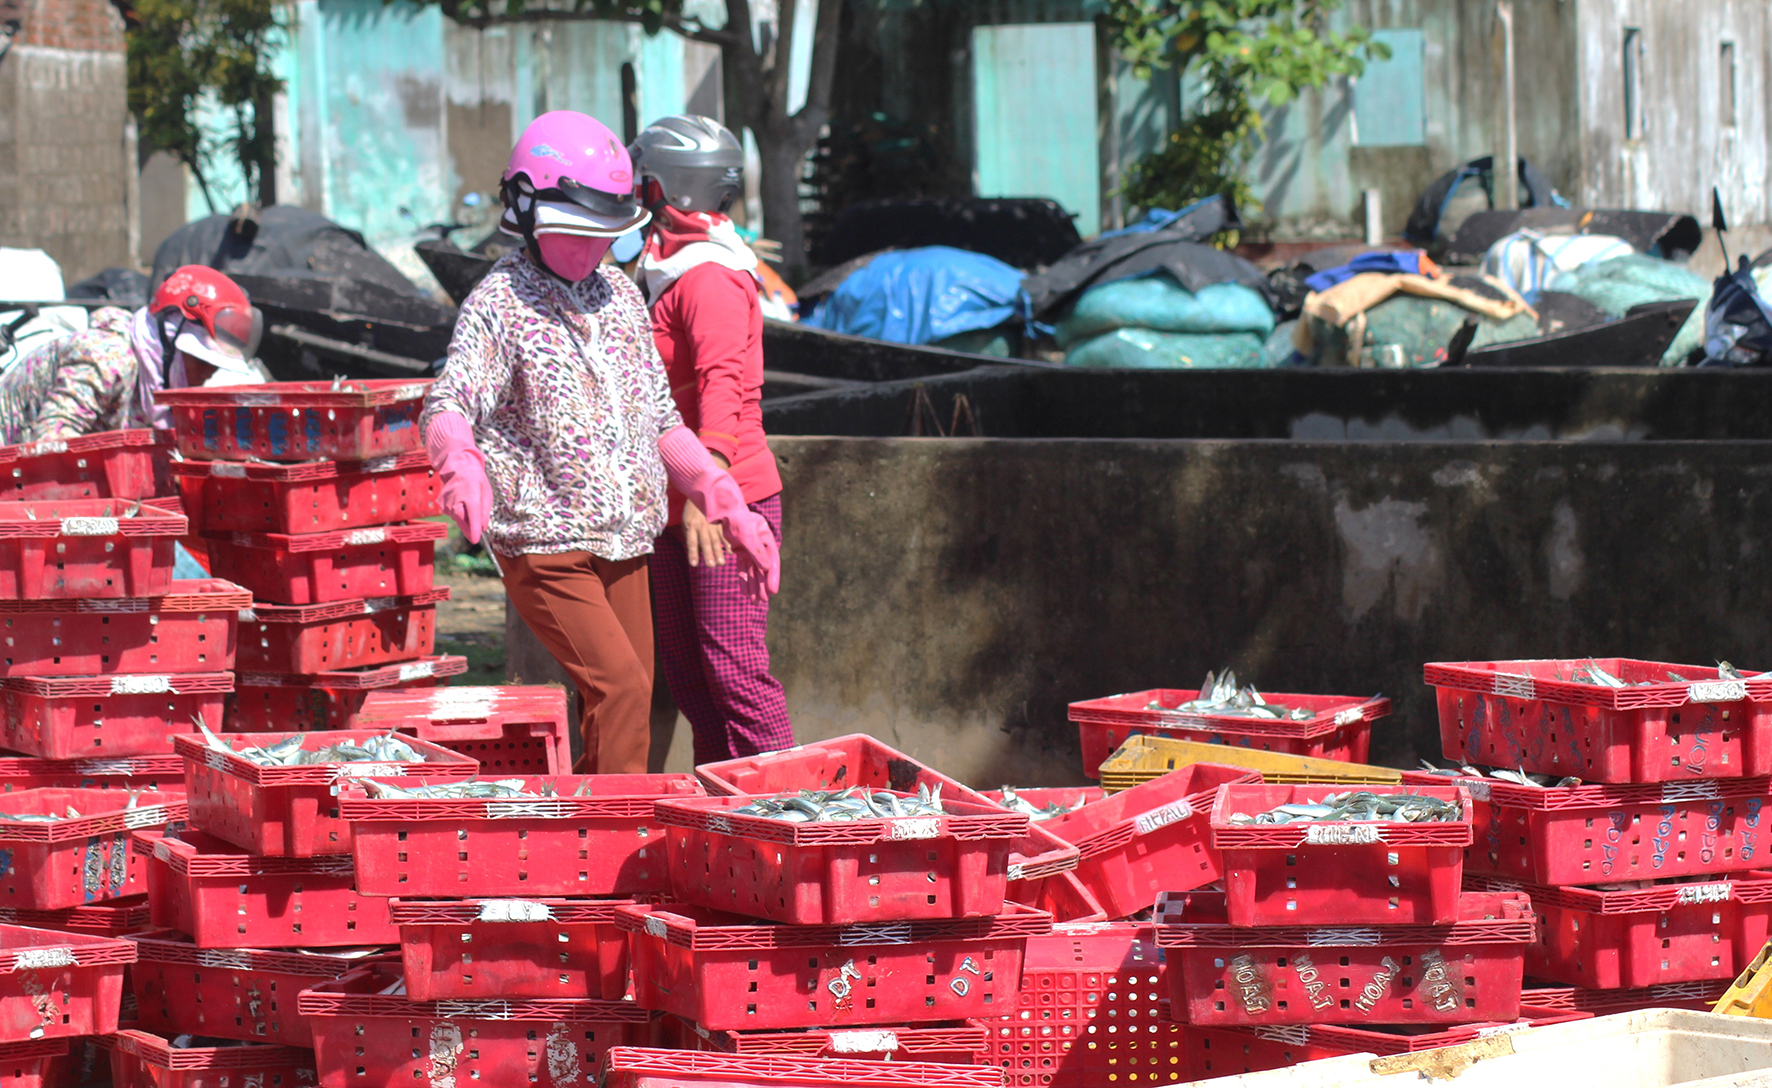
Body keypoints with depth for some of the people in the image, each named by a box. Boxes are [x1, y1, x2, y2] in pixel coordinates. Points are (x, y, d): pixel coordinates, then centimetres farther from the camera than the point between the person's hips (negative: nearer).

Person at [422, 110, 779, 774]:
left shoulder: (621, 299, 13)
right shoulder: (499, 304, -7)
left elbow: (662, 422, 18)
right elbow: (449, 404, -21)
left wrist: (731, 510, 11)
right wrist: (461, 464, -44)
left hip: (625, 544, 7)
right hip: (544, 545, -7)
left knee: (623, 707, 6)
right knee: (621, 690, -18)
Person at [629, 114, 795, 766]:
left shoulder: (711, 279, -14)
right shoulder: (667, 274, 17)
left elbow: (720, 384, -28)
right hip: (675, 508, 10)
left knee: (733, 664, -13)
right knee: (684, 666, 10)